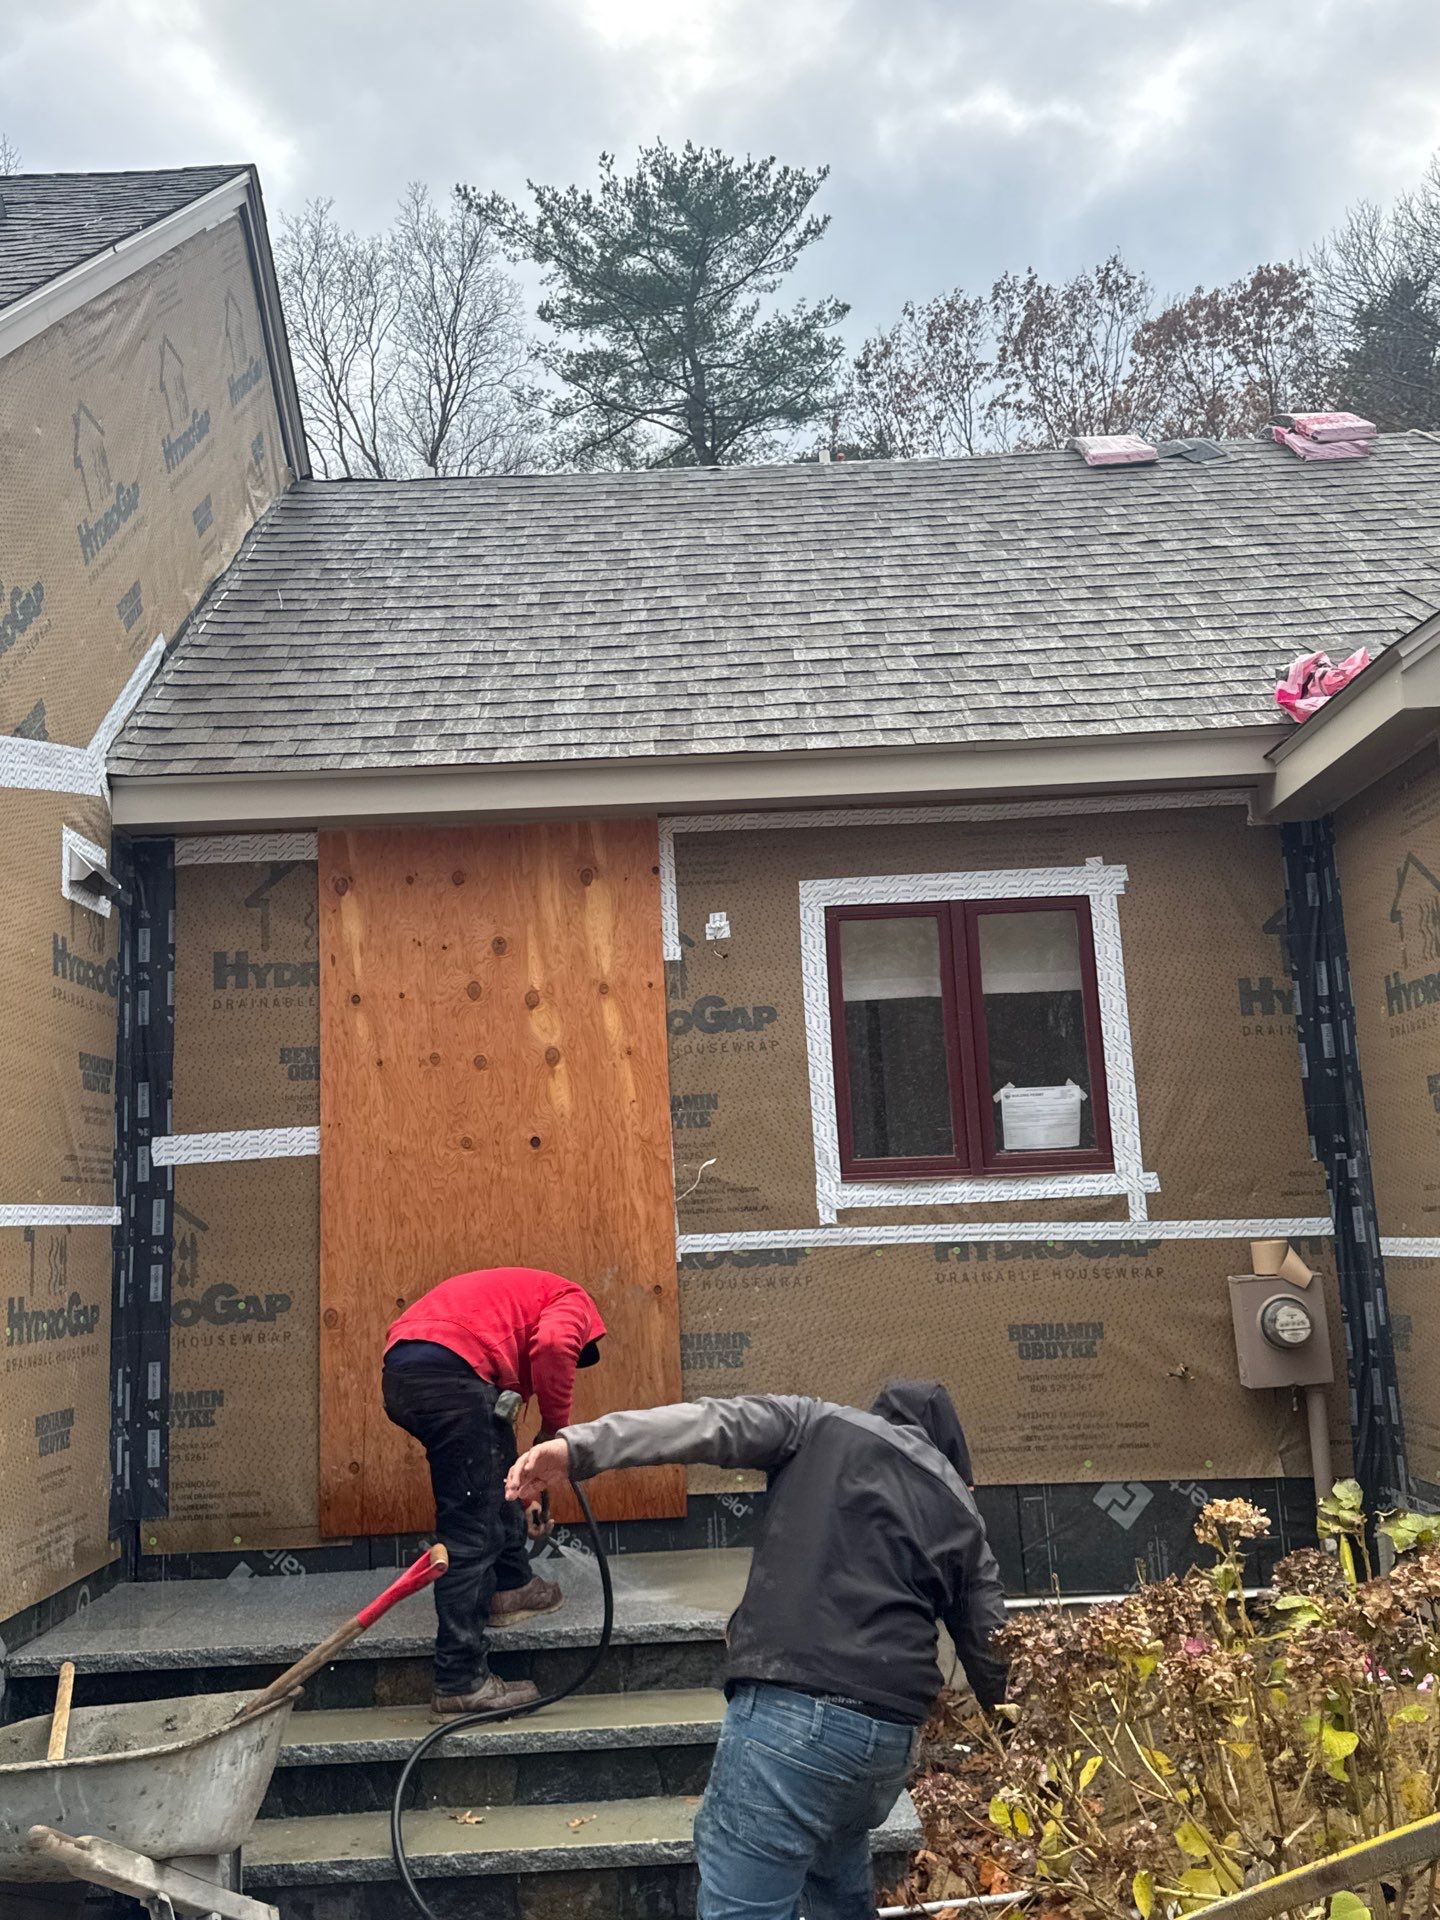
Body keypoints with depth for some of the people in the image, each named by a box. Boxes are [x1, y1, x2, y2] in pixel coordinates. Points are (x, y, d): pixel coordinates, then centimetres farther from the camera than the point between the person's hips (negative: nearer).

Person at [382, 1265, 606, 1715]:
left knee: (494, 1472, 30)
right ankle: (461, 1681, 2)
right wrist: (555, 1428, 2)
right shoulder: (575, 1303, 15)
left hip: (398, 1372, 9)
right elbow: (552, 1345, -12)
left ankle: (509, 1588, 39)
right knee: (471, 1534, -2)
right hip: (448, 1371, -9)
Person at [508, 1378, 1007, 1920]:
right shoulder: (960, 1508, 21)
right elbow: (992, 1651, 23)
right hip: (893, 1733, 5)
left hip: (789, 1709, -5)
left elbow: (711, 1424, -5)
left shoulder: (820, 1426, 11)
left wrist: (577, 1447, -13)